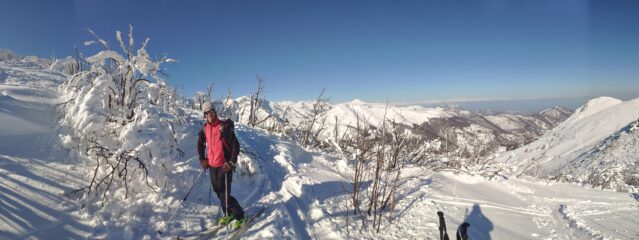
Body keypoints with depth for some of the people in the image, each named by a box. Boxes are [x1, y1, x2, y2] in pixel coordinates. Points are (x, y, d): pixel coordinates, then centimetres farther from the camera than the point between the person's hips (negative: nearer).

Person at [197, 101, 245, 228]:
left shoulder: (224, 126, -13)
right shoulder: (205, 128, 6)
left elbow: (235, 145, -13)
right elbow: (200, 144, 21)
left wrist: (231, 163, -17)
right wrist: (202, 159, 10)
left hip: (224, 165, -7)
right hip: (212, 165, 7)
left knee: (224, 194, -8)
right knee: (218, 191, 16)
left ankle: (240, 216, 9)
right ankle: (229, 214, 35)